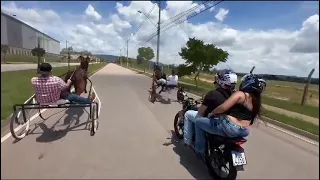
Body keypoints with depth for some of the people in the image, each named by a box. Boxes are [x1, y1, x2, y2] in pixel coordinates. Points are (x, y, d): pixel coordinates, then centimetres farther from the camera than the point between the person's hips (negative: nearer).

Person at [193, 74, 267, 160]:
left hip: (229, 127, -8)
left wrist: (211, 113, -5)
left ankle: (200, 149, 16)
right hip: (244, 132, 9)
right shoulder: (257, 100, 12)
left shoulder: (240, 94, -12)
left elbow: (223, 107, -22)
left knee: (198, 122, 6)